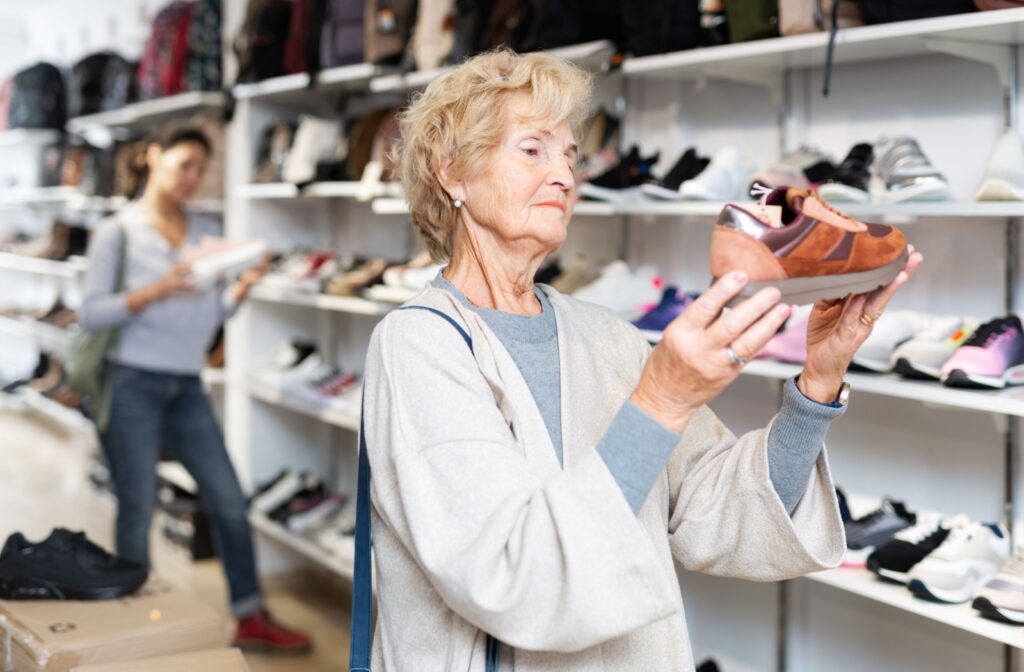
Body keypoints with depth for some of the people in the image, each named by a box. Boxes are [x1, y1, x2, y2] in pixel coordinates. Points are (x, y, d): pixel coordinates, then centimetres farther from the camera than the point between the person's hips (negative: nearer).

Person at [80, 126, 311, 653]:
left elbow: (216, 313, 11)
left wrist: (242, 287, -9)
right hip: (131, 383, -5)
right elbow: (91, 314, -8)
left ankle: (250, 617, 14)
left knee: (229, 500, 3)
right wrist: (154, 292, -21)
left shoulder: (208, 232, 11)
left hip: (186, 386, 5)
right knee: (138, 507, 1)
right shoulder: (116, 232, -2)